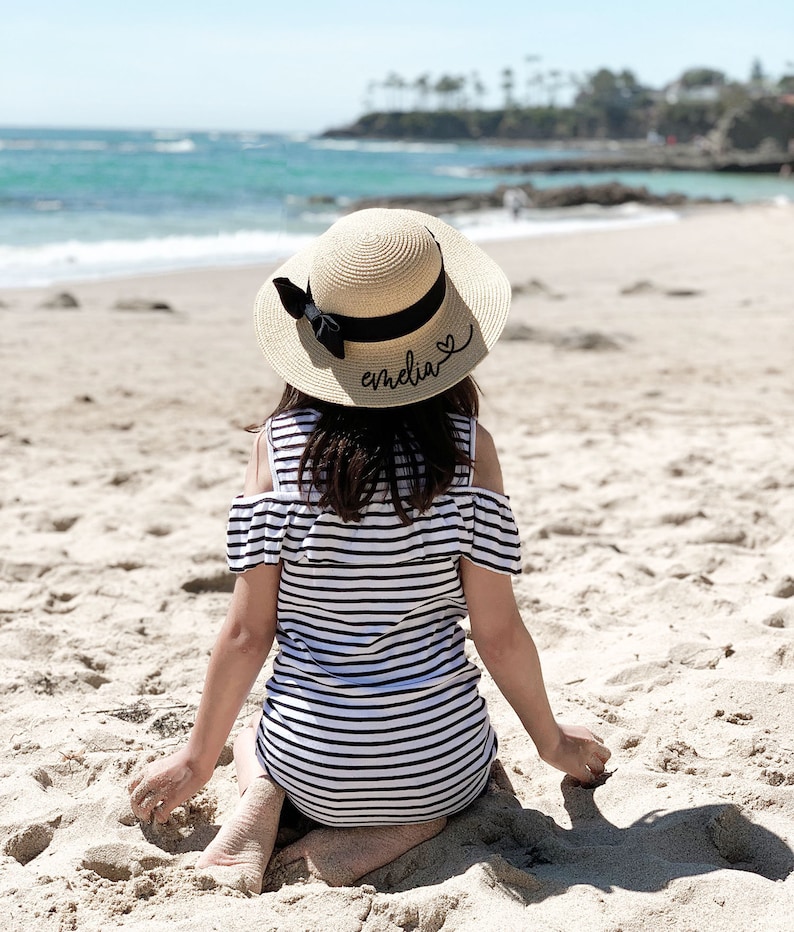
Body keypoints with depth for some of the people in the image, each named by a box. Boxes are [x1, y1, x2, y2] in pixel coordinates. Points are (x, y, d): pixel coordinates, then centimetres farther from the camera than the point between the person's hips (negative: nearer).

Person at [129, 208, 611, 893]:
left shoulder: (278, 444, -10)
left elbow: (247, 633, -7)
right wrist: (552, 740, 10)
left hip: (309, 767, 1)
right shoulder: (468, 448, -12)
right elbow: (498, 633, -9)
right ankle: (407, 828, 4)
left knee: (252, 728, 37)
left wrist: (198, 759, 8)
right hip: (440, 762, -1)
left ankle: (261, 800, 2)